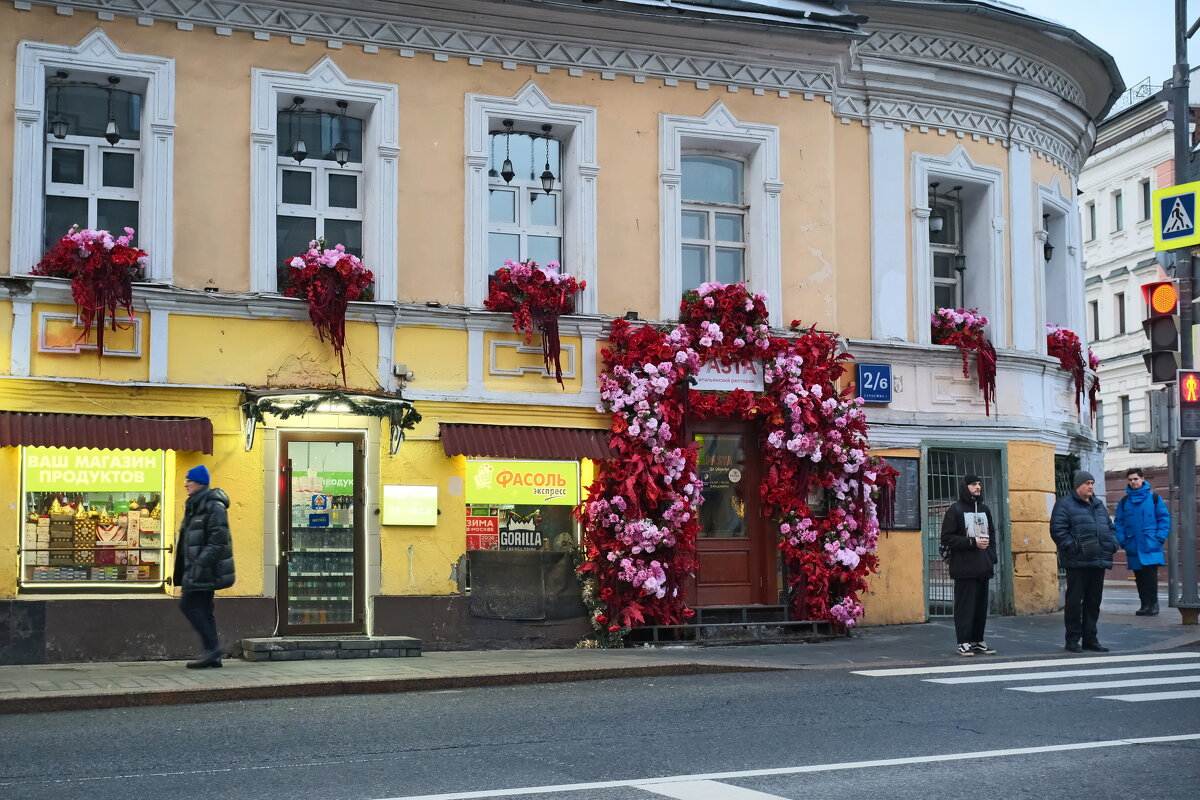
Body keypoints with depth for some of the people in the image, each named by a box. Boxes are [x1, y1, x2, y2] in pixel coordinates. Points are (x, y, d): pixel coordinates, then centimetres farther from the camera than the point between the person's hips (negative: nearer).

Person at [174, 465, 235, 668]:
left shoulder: (213, 507, -14)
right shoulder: (194, 506, 18)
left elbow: (218, 540, -21)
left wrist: (200, 564, -25)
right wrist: (182, 575, 21)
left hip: (205, 568, -10)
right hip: (197, 569, 10)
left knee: (189, 604, -11)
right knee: (203, 609, 9)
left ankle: (212, 647, -7)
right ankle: (213, 655, 11)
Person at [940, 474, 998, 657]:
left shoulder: (984, 509, 16)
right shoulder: (955, 510, -3)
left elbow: (991, 535, 23)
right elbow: (947, 538, -8)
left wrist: (992, 558, 10)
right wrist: (972, 542, -14)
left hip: (983, 568, 6)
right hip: (964, 568, -6)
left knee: (981, 606, 8)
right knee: (965, 606, -5)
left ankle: (977, 641, 15)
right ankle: (964, 643, -1)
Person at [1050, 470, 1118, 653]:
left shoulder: (1098, 505, 20)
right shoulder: (1065, 504, -3)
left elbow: (1109, 527, 27)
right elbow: (1058, 530, -11)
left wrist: (1112, 543, 9)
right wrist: (1073, 547, -19)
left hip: (1098, 562, 7)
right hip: (1077, 562, -7)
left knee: (1094, 601, 10)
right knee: (1074, 600, -3)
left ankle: (1090, 638, 18)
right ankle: (1073, 639, 4)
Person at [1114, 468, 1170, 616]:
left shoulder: (1154, 498, 2)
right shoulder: (1124, 501, 11)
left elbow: (1164, 518, 1)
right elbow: (1118, 523, 12)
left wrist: (1159, 538, -8)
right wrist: (1122, 540, 0)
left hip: (1150, 547, -3)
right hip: (1133, 547, 3)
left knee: (1150, 575, -9)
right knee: (1139, 577, 7)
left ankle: (1153, 604, -2)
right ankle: (1145, 604, 13)